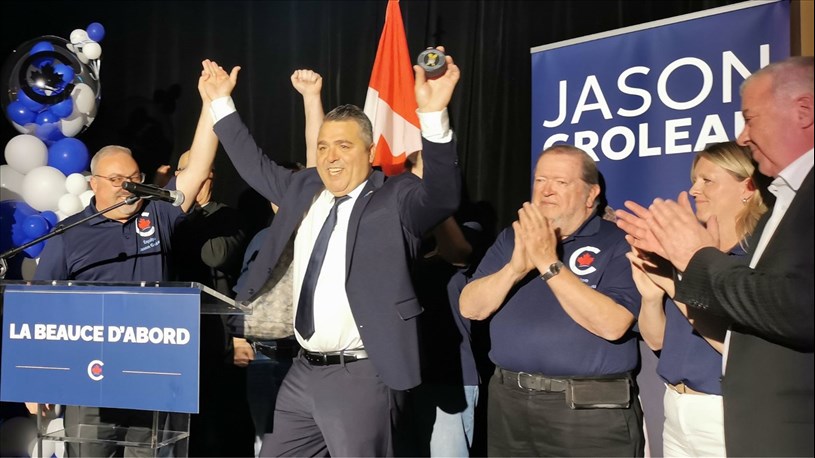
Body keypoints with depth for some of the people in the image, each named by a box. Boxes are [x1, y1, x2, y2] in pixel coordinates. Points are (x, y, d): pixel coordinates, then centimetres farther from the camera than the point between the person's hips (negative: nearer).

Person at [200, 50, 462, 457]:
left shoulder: (395, 201, -8)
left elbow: (442, 194, -26)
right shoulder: (305, 189, 10)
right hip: (303, 371, 7)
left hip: (362, 377, -7)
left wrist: (433, 115, -40)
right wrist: (222, 103, 26)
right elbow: (257, 167, 25)